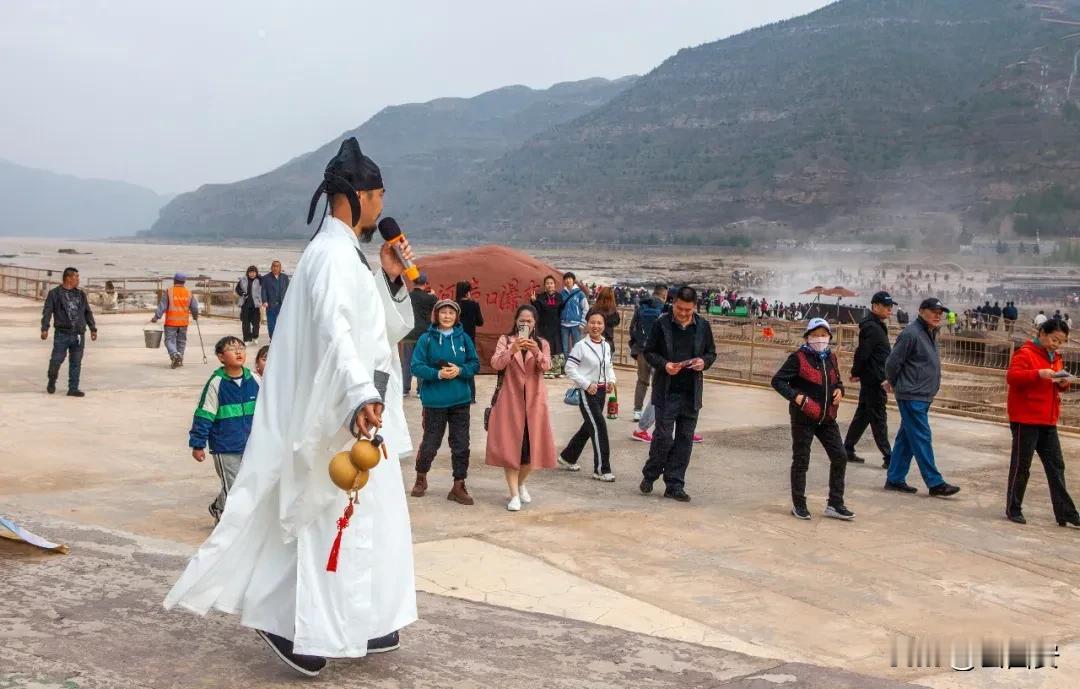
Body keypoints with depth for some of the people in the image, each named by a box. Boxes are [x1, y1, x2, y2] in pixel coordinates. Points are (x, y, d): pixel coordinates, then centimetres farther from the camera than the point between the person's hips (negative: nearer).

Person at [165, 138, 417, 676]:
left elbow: (391, 329, 19)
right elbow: (334, 333, -33)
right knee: (336, 523, -4)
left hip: (362, 413, 11)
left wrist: (390, 279, 2)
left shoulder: (349, 255, 15)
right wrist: (360, 397, -47)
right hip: (347, 418, -11)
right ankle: (290, 624, 7)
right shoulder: (333, 255, -17)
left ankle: (359, 625, 26)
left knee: (371, 520, 16)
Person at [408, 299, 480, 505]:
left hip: (460, 400, 3)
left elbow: (475, 364, 5)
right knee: (430, 443, 6)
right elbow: (417, 366, -8)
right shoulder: (426, 339, -4)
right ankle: (421, 478, 32)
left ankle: (458, 487, 15)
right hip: (434, 401, -2)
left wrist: (460, 371, -14)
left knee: (461, 445, 4)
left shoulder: (463, 338, 4)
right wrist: (438, 374, -21)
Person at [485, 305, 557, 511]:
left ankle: (521, 483, 31)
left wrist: (536, 352, -31)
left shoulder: (542, 343, 7)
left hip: (534, 400, 2)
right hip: (510, 399, -2)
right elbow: (496, 364, -14)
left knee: (533, 444, 5)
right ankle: (514, 494, -1)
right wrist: (512, 350, -31)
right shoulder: (505, 340, 3)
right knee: (510, 445, -5)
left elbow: (546, 367, -12)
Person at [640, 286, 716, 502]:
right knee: (663, 437, -5)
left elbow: (711, 352, 14)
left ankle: (675, 485, 14)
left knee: (685, 440, 6)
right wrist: (664, 364, -17)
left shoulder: (703, 326, 4)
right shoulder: (662, 324, -3)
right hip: (667, 392, -3)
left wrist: (704, 361, -9)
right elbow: (649, 352, 2)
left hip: (692, 393, 3)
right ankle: (649, 475, 19)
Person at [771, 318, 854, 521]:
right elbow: (777, 381, -12)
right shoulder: (798, 358, -11)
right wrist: (795, 396, -23)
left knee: (839, 457, 5)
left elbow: (837, 380, 23)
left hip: (827, 417, 6)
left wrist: (839, 390, 1)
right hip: (803, 418, -6)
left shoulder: (830, 357, 8)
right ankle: (798, 504, 19)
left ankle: (835, 504, 16)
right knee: (801, 461, 5)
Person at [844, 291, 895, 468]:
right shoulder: (871, 327, -17)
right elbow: (862, 352, -21)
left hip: (872, 379, 10)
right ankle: (888, 457, -3)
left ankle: (847, 450, 23)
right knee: (878, 419, -6)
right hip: (874, 380, -10)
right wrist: (856, 373, -9)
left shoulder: (877, 325, 16)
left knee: (862, 415, 15)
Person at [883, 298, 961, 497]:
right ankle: (935, 483, -3)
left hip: (922, 396, 9)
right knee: (922, 439, -5)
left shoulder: (931, 333, 14)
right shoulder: (911, 333, -16)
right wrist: (894, 383, 1)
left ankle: (895, 479, 18)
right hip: (912, 396, -9)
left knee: (906, 439, 12)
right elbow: (892, 362, -15)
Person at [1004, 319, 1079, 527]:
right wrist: (1039, 374, -32)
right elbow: (1012, 376, -22)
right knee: (1021, 466, 0)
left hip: (1048, 422, 8)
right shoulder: (1025, 353, -9)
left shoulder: (1056, 358, 16)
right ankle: (1013, 509, 11)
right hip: (1025, 421, -8)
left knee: (1056, 467, 7)